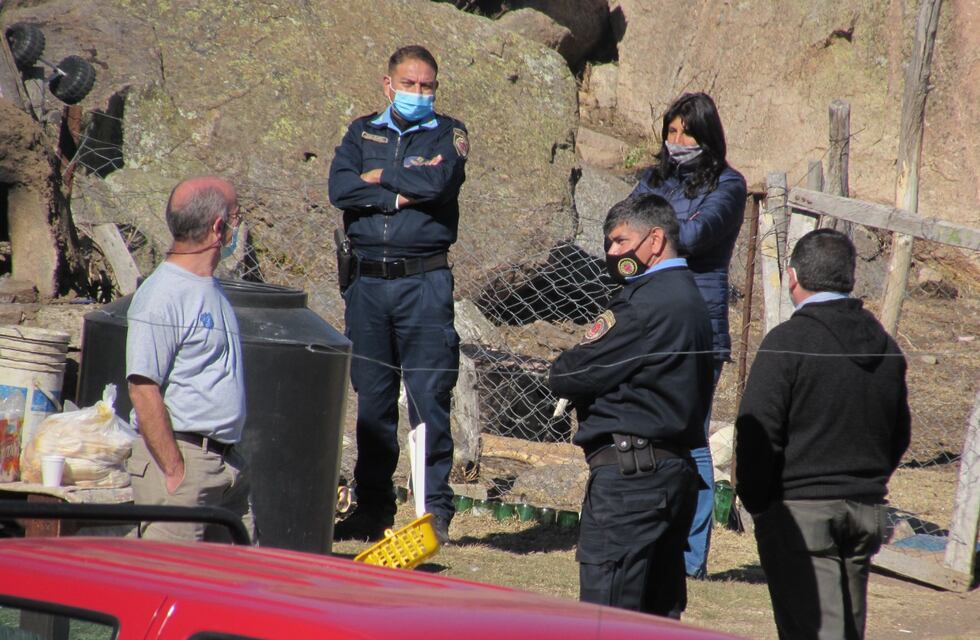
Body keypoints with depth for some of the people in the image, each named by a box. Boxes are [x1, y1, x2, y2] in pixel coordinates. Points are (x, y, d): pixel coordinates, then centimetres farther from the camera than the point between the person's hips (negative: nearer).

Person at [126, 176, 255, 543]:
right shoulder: (162, 296, -14)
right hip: (180, 457, -9)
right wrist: (175, 471, -19)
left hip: (227, 462, 9)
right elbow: (143, 391, -19)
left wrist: (230, 456, 20)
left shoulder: (211, 289, 16)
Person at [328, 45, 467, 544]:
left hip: (423, 282, -3)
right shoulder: (363, 132, 14)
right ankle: (372, 509, 14)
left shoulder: (447, 134, 6)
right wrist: (402, 192, -9)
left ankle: (436, 511, -1)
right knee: (371, 401, 7)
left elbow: (437, 182, -14)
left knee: (429, 400, -6)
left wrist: (379, 176, -1)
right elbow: (339, 188, -2)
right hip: (367, 281, 3)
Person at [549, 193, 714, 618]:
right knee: (659, 613, 10)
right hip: (677, 467, 10)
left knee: (607, 613, -11)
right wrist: (575, 371, 3)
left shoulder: (649, 304, -14)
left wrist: (562, 370, 8)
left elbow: (571, 376, -14)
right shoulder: (687, 297, 18)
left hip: (629, 474, -10)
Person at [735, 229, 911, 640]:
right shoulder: (885, 347, 10)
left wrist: (756, 501, -2)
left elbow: (757, 433, -14)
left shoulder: (787, 342, -12)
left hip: (799, 512, -7)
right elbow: (898, 436, 17)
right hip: (867, 511, 7)